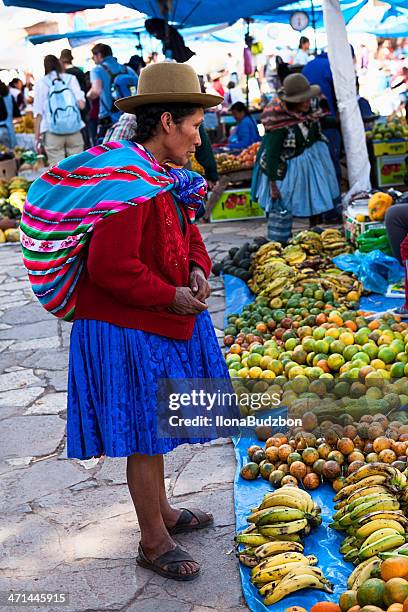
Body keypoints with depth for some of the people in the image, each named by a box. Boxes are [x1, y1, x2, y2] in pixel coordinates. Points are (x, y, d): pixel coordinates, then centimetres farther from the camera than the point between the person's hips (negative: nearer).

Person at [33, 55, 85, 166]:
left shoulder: (41, 83, 3)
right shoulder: (71, 79, 7)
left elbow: (38, 113, 0)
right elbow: (81, 104, -1)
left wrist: (37, 137, 4)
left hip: (53, 133, -1)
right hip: (74, 130, 2)